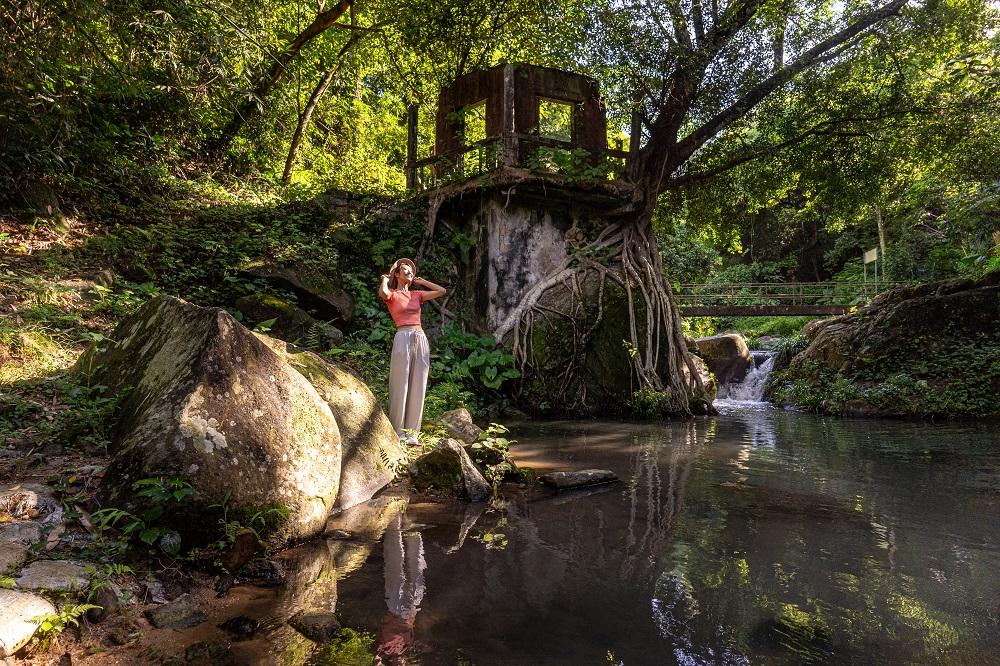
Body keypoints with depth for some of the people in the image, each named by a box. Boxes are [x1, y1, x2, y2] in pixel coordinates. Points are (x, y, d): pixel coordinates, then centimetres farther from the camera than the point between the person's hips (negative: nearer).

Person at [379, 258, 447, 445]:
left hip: (421, 340, 6)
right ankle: (398, 433, 3)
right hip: (403, 338, -6)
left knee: (417, 387, 5)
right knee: (401, 386, -3)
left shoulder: (417, 294, 19)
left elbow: (442, 291, 18)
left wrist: (421, 282, 22)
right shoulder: (392, 295, 4)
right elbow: (383, 292, -21)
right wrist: (385, 279, 0)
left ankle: (411, 432, 11)